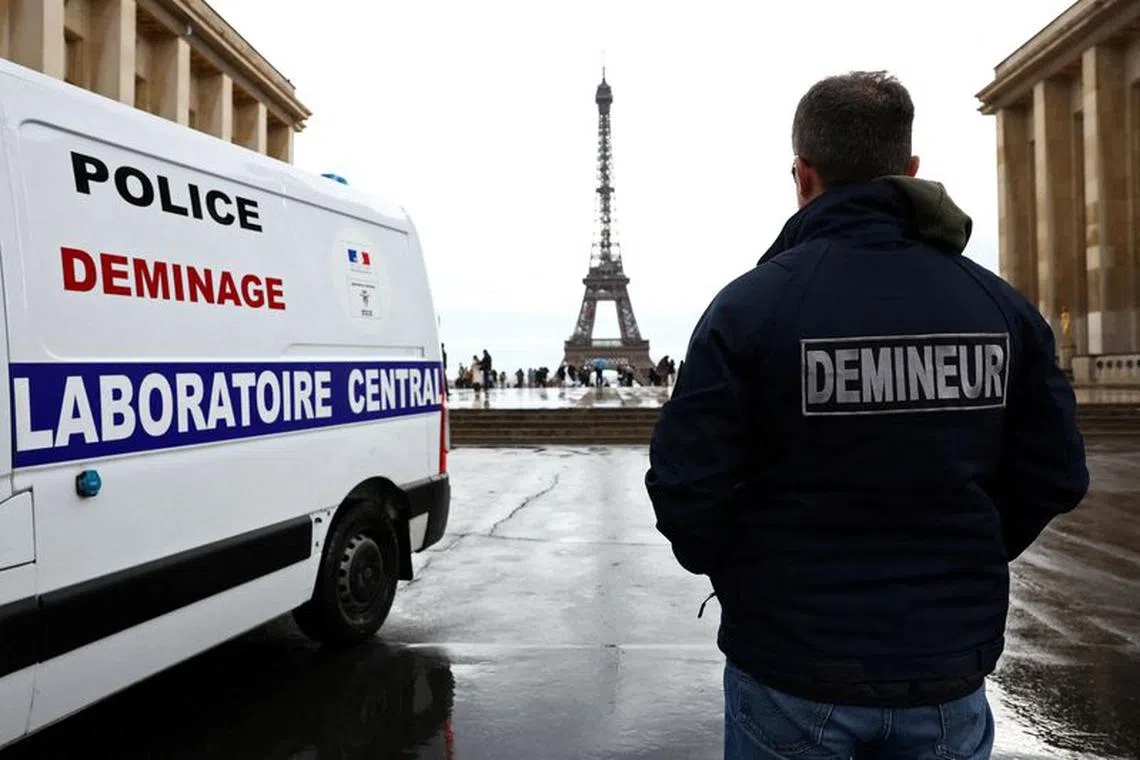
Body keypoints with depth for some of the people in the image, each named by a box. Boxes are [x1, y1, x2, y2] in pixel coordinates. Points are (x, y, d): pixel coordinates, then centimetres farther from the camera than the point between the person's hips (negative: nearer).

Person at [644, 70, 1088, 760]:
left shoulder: (750, 305, -16)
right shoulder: (1002, 307, -3)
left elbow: (686, 485, -17)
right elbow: (1056, 477, 0)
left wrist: (735, 573, 3)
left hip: (794, 672, -3)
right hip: (949, 668, 4)